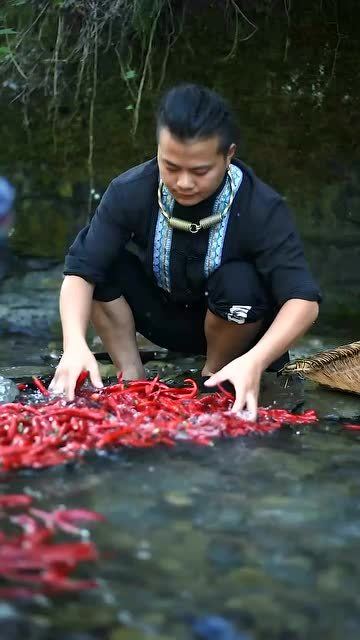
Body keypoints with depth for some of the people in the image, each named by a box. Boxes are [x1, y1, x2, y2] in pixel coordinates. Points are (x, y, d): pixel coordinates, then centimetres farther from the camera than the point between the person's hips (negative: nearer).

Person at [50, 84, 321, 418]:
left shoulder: (261, 208, -28)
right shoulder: (130, 192, -22)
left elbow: (303, 300, -34)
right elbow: (80, 270, -26)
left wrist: (255, 361, -52)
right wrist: (75, 343, -45)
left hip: (233, 326, -1)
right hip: (162, 315, 2)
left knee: (239, 282, -35)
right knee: (93, 252, -22)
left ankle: (212, 379, -6)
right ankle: (132, 378, -7)